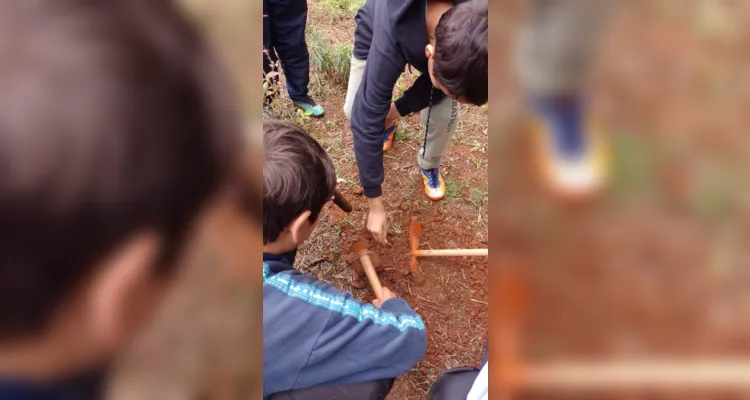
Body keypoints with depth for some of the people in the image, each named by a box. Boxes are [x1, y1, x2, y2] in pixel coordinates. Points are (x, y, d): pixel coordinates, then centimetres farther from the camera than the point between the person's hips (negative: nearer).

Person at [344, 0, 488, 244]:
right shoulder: (390, 39, -48)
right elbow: (366, 119, -40)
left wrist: (400, 108, -23)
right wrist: (375, 205, -32)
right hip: (377, 32, -1)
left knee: (444, 114, -18)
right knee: (357, 111, -11)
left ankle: (429, 165, 16)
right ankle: (387, 123, 27)